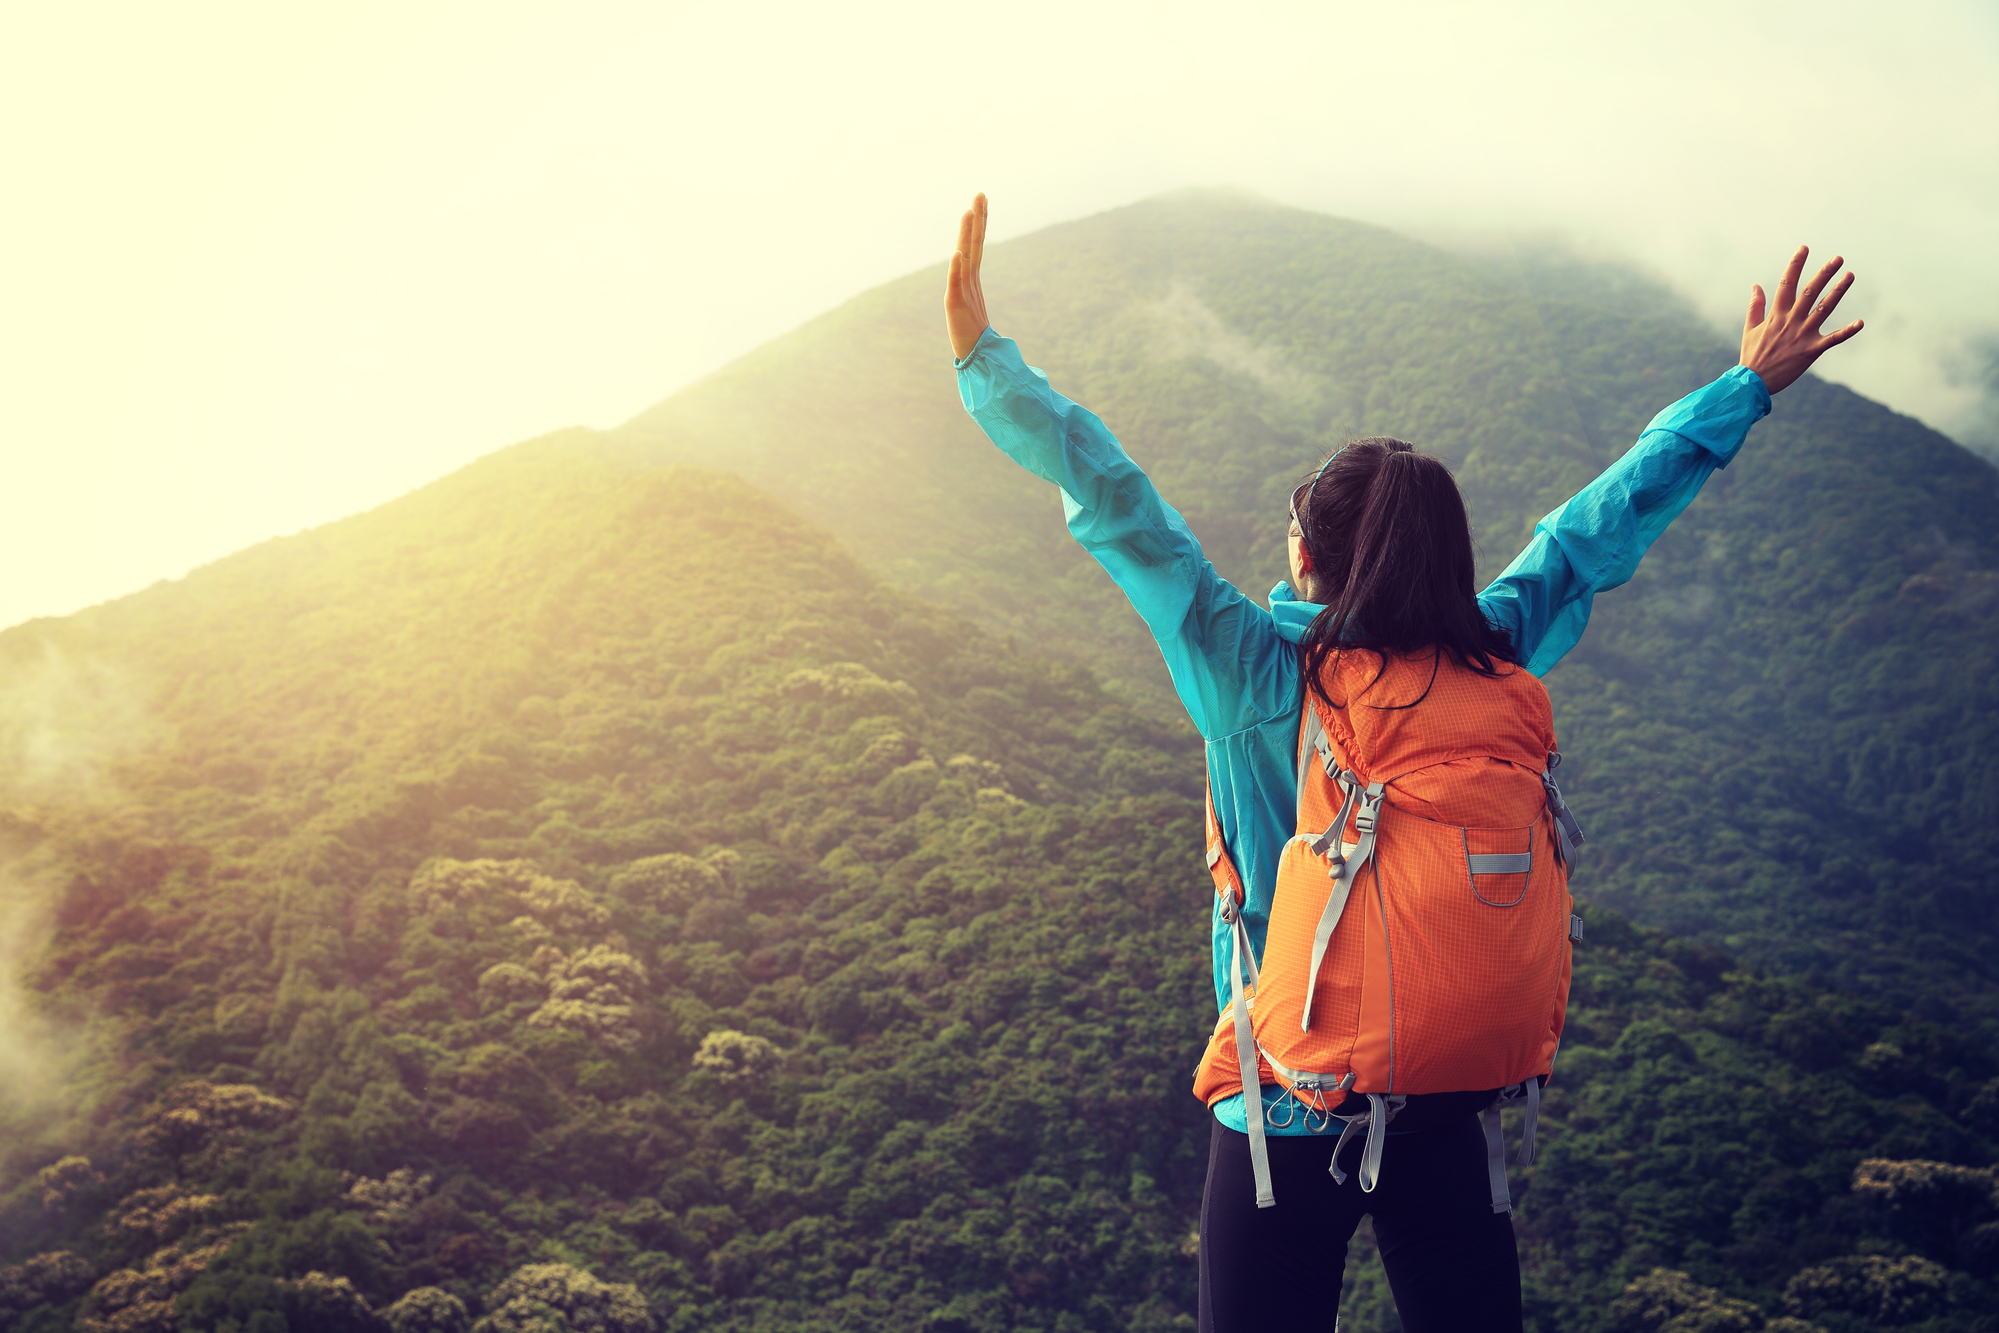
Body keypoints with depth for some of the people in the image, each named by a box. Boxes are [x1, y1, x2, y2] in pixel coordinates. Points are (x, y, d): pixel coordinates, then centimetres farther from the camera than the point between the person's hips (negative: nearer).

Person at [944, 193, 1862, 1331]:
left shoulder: (1257, 676, -17)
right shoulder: (1493, 660, -8)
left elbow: (1115, 506, -13)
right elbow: (1606, 525, 2)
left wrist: (982, 353, -7)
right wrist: (1751, 384, 15)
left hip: (1284, 1115, -3)